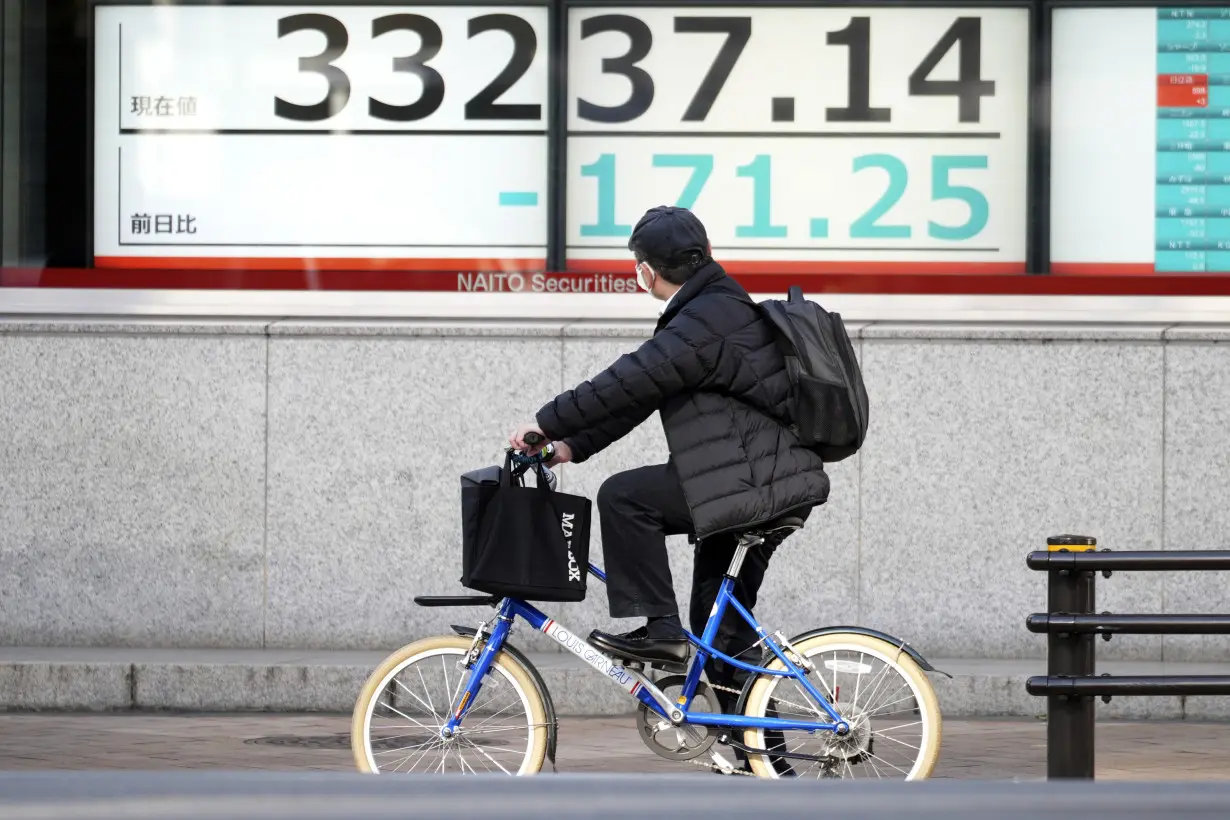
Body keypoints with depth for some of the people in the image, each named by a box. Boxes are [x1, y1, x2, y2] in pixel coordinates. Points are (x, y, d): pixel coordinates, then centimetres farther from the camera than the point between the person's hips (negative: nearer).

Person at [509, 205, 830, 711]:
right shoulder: (718, 307, 17)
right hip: (775, 485, 10)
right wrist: (573, 446, 13)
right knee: (719, 627, 16)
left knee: (624, 497, -14)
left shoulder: (709, 319, -17)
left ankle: (659, 631, -11)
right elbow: (638, 387, 18)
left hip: (755, 486, -10)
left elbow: (630, 381, -22)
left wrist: (547, 424, -15)